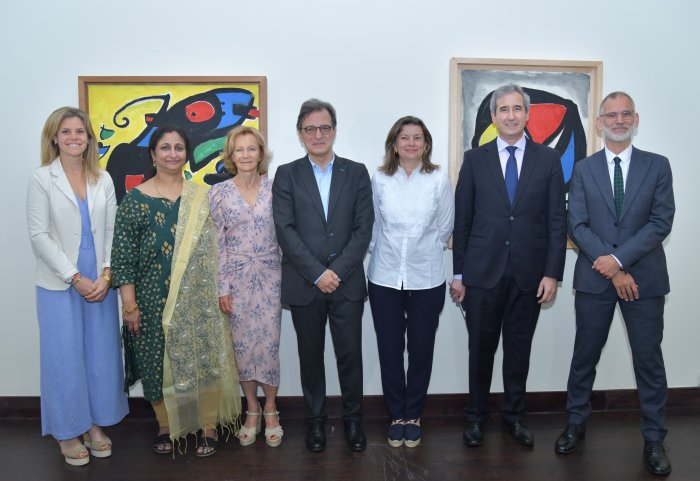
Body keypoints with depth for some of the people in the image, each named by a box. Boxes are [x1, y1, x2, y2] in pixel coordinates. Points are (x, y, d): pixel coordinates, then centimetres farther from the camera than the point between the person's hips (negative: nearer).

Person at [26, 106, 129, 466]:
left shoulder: (103, 179, 7)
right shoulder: (42, 179, -3)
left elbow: (113, 231, 5)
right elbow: (39, 236, -7)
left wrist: (106, 275, -7)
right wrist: (75, 278, -12)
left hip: (100, 283, 3)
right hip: (59, 285, -3)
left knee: (102, 354, 8)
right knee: (65, 357, 5)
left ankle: (95, 424, 25)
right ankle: (68, 432, 21)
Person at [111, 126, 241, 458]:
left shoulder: (202, 197, 4)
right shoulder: (135, 199, -2)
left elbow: (215, 249, 5)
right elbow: (123, 256, -4)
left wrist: (222, 291, 1)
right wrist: (129, 304, -7)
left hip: (198, 298, 1)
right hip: (153, 300, 0)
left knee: (203, 359, 3)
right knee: (157, 362, 9)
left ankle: (208, 427, 22)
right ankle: (165, 426, 30)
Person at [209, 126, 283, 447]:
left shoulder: (274, 188, 0)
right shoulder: (219, 192, -2)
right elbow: (217, 243, -1)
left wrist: (288, 277, 1)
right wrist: (222, 288, -4)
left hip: (270, 276, 0)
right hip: (236, 277, 0)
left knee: (269, 343, 2)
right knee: (242, 345, 7)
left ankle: (270, 409, 21)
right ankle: (252, 411, 25)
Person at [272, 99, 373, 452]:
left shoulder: (356, 173, 5)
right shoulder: (287, 175, 3)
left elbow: (363, 229, -2)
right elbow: (285, 230, -6)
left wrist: (337, 271, -12)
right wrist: (317, 273, -13)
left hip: (347, 282, 0)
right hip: (304, 284, 0)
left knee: (350, 354, 6)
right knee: (311, 356, 11)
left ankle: (353, 419, 25)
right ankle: (315, 420, 28)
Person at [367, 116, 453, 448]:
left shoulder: (439, 180, -4)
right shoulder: (379, 180, -2)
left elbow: (445, 227, 5)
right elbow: (372, 226, 7)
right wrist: (383, 254, 10)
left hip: (426, 280, 0)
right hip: (385, 278, 1)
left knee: (421, 350, 9)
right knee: (389, 351, 8)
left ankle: (413, 416, 27)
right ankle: (396, 416, 26)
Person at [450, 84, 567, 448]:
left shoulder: (548, 159, 4)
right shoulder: (475, 159, 3)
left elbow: (557, 220, 2)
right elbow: (462, 220, 3)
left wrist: (552, 273, -5)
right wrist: (458, 274, 1)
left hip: (529, 274, 1)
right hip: (483, 272, 0)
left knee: (519, 349, 12)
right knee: (480, 349, 9)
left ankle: (513, 415, 30)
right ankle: (476, 417, 26)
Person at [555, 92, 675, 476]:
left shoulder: (658, 166, 4)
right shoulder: (583, 169, 5)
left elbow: (661, 222, -6)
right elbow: (577, 226, -3)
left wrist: (619, 259, -16)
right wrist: (610, 269, -12)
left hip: (644, 278, 0)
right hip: (594, 278, 1)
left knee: (649, 359, 6)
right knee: (585, 356, 10)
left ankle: (654, 439, 21)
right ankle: (576, 423, 28)